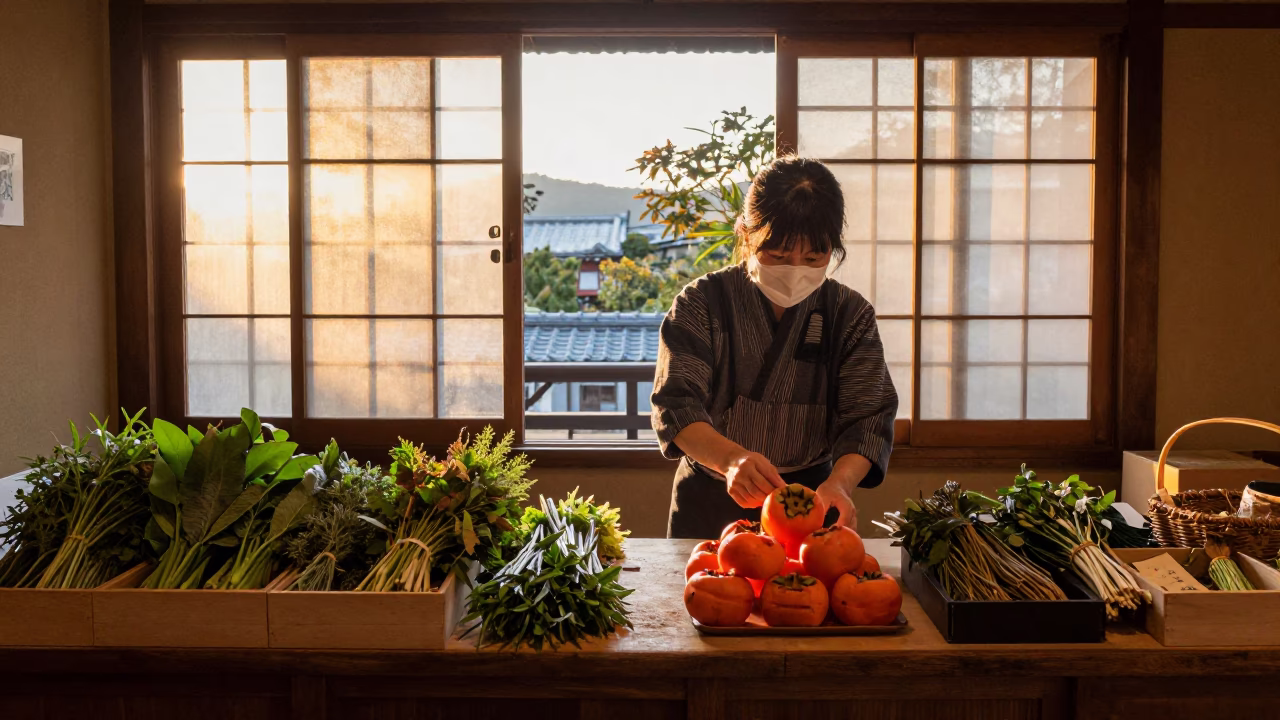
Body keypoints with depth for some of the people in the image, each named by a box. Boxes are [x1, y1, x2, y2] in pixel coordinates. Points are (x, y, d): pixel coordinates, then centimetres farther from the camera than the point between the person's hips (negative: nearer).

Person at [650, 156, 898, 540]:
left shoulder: (851, 315, 3)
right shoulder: (702, 303, -2)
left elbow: (868, 419, -4)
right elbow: (675, 404, -13)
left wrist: (839, 483, -26)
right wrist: (731, 458, -33)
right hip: (711, 504, -1)